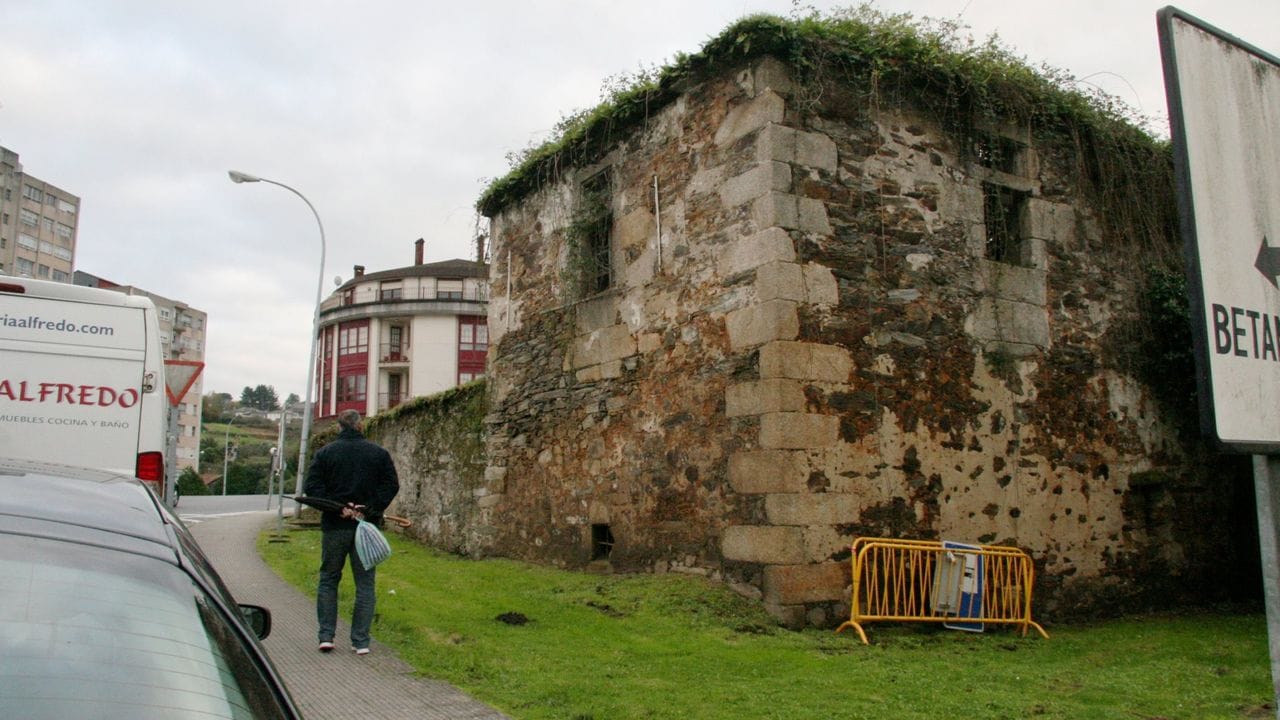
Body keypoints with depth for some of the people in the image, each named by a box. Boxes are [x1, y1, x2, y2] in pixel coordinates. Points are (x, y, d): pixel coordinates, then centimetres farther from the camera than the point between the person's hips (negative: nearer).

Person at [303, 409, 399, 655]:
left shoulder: (325, 453, 2)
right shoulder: (379, 453, 3)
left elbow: (311, 486, -7)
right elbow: (392, 485, -5)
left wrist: (337, 508, -11)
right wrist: (371, 510, -9)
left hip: (334, 526, 0)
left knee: (328, 580, 15)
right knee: (365, 584, 7)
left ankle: (326, 636, 11)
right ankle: (361, 641, 7)